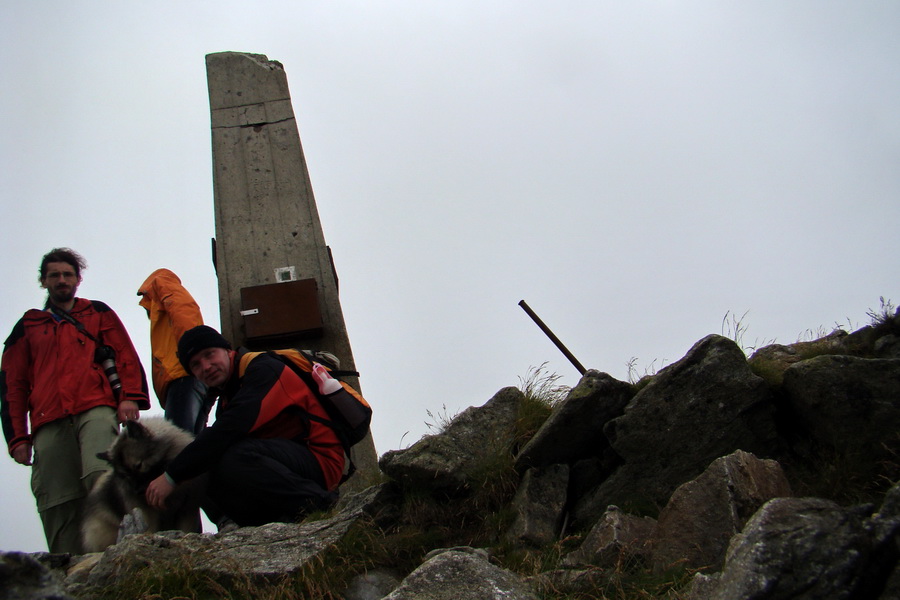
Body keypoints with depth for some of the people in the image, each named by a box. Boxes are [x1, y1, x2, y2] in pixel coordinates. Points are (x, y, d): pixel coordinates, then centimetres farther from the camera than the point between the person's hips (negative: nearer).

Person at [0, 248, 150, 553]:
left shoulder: (98, 313, 24)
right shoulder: (27, 326, 27)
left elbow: (126, 356, 13)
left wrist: (131, 397, -4)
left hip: (96, 410, -2)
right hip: (49, 421, 2)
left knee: (100, 474, -28)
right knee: (58, 505, -9)